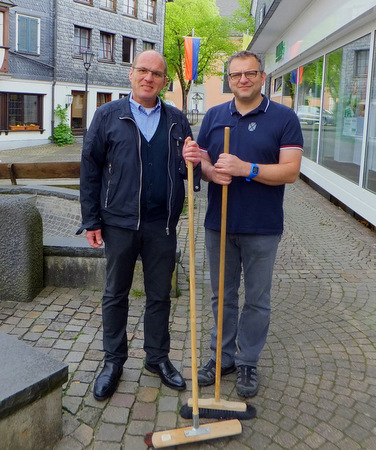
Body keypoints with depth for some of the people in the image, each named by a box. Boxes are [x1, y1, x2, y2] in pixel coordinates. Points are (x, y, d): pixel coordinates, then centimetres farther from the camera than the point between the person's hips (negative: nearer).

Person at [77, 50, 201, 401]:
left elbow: (187, 170, 12)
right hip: (119, 223, -2)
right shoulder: (108, 115, 1)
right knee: (115, 295, 10)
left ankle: (157, 357, 30)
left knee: (160, 295, 12)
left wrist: (192, 161, -14)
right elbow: (90, 170, 0)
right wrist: (91, 221, -3)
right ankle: (113, 361, 27)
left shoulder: (177, 120, 8)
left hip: (163, 225, 2)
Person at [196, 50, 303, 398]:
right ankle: (222, 356, 31)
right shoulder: (213, 116, 9)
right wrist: (212, 171, -13)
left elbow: (290, 171, -11)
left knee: (257, 299, 8)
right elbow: (200, 160, 11)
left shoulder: (284, 118, -3)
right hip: (219, 224, 3)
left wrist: (245, 168, -23)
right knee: (222, 296, 14)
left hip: (262, 229, -3)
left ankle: (248, 362, 26)